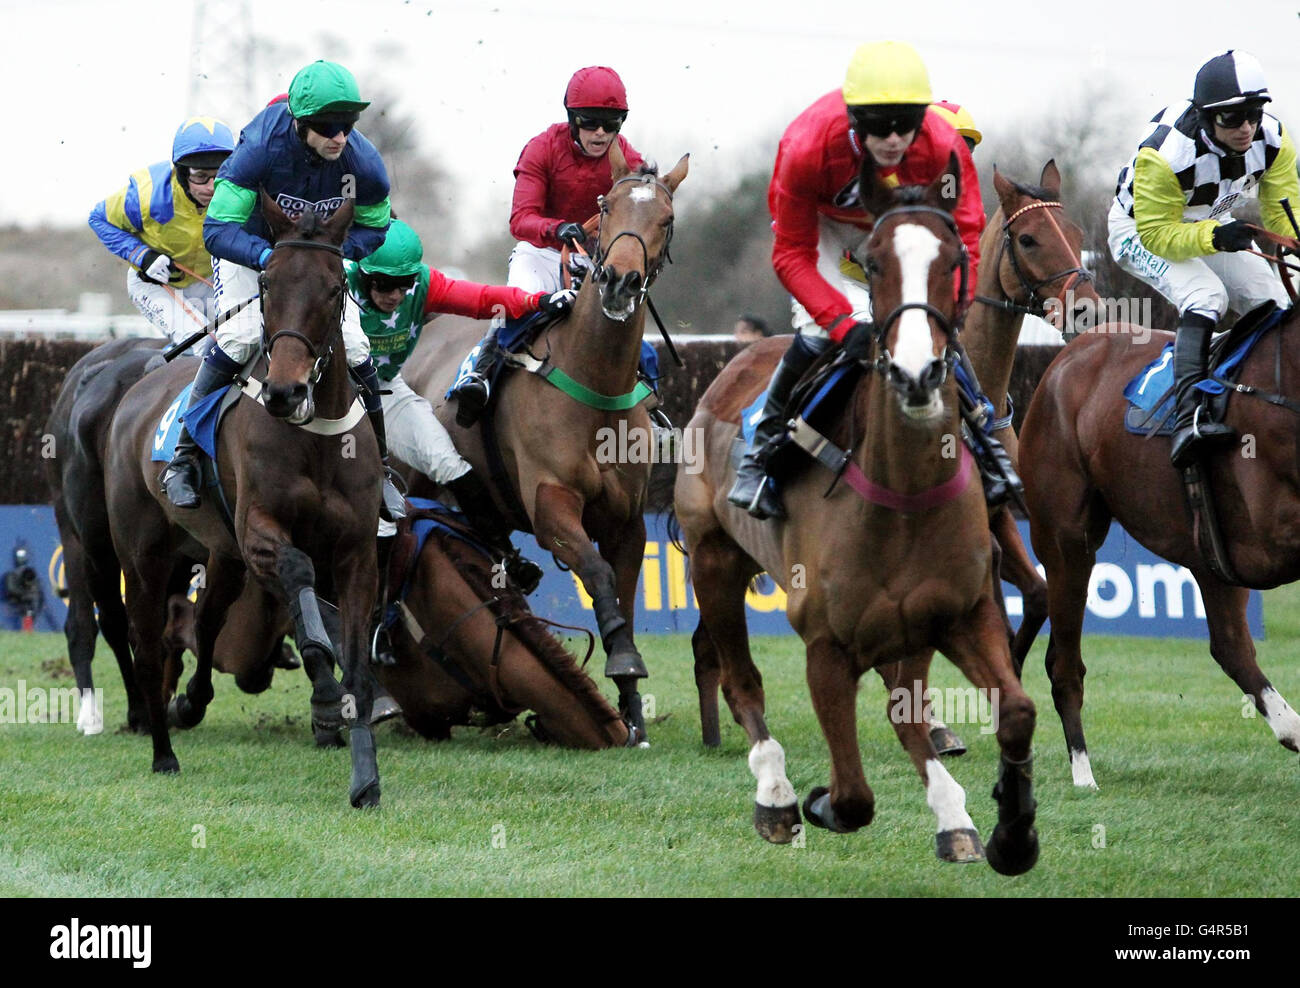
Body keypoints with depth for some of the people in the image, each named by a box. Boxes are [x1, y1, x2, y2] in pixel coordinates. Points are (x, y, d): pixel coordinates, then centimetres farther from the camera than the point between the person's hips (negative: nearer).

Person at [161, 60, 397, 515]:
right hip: (248, 244, -3)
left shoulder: (363, 163, -27)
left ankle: (379, 467, 12)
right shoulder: (260, 150, -37)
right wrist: (269, 257, -54)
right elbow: (218, 229, -37)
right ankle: (184, 457, -11)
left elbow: (373, 228, -7)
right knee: (241, 337, -25)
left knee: (353, 348, -9)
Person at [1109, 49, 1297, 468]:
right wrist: (1213, 238, -49)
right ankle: (1187, 416, -45)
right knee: (1207, 295, -33)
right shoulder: (1165, 153, -38)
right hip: (1140, 230, -7)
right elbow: (1158, 233, -33)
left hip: (1214, 228, 7)